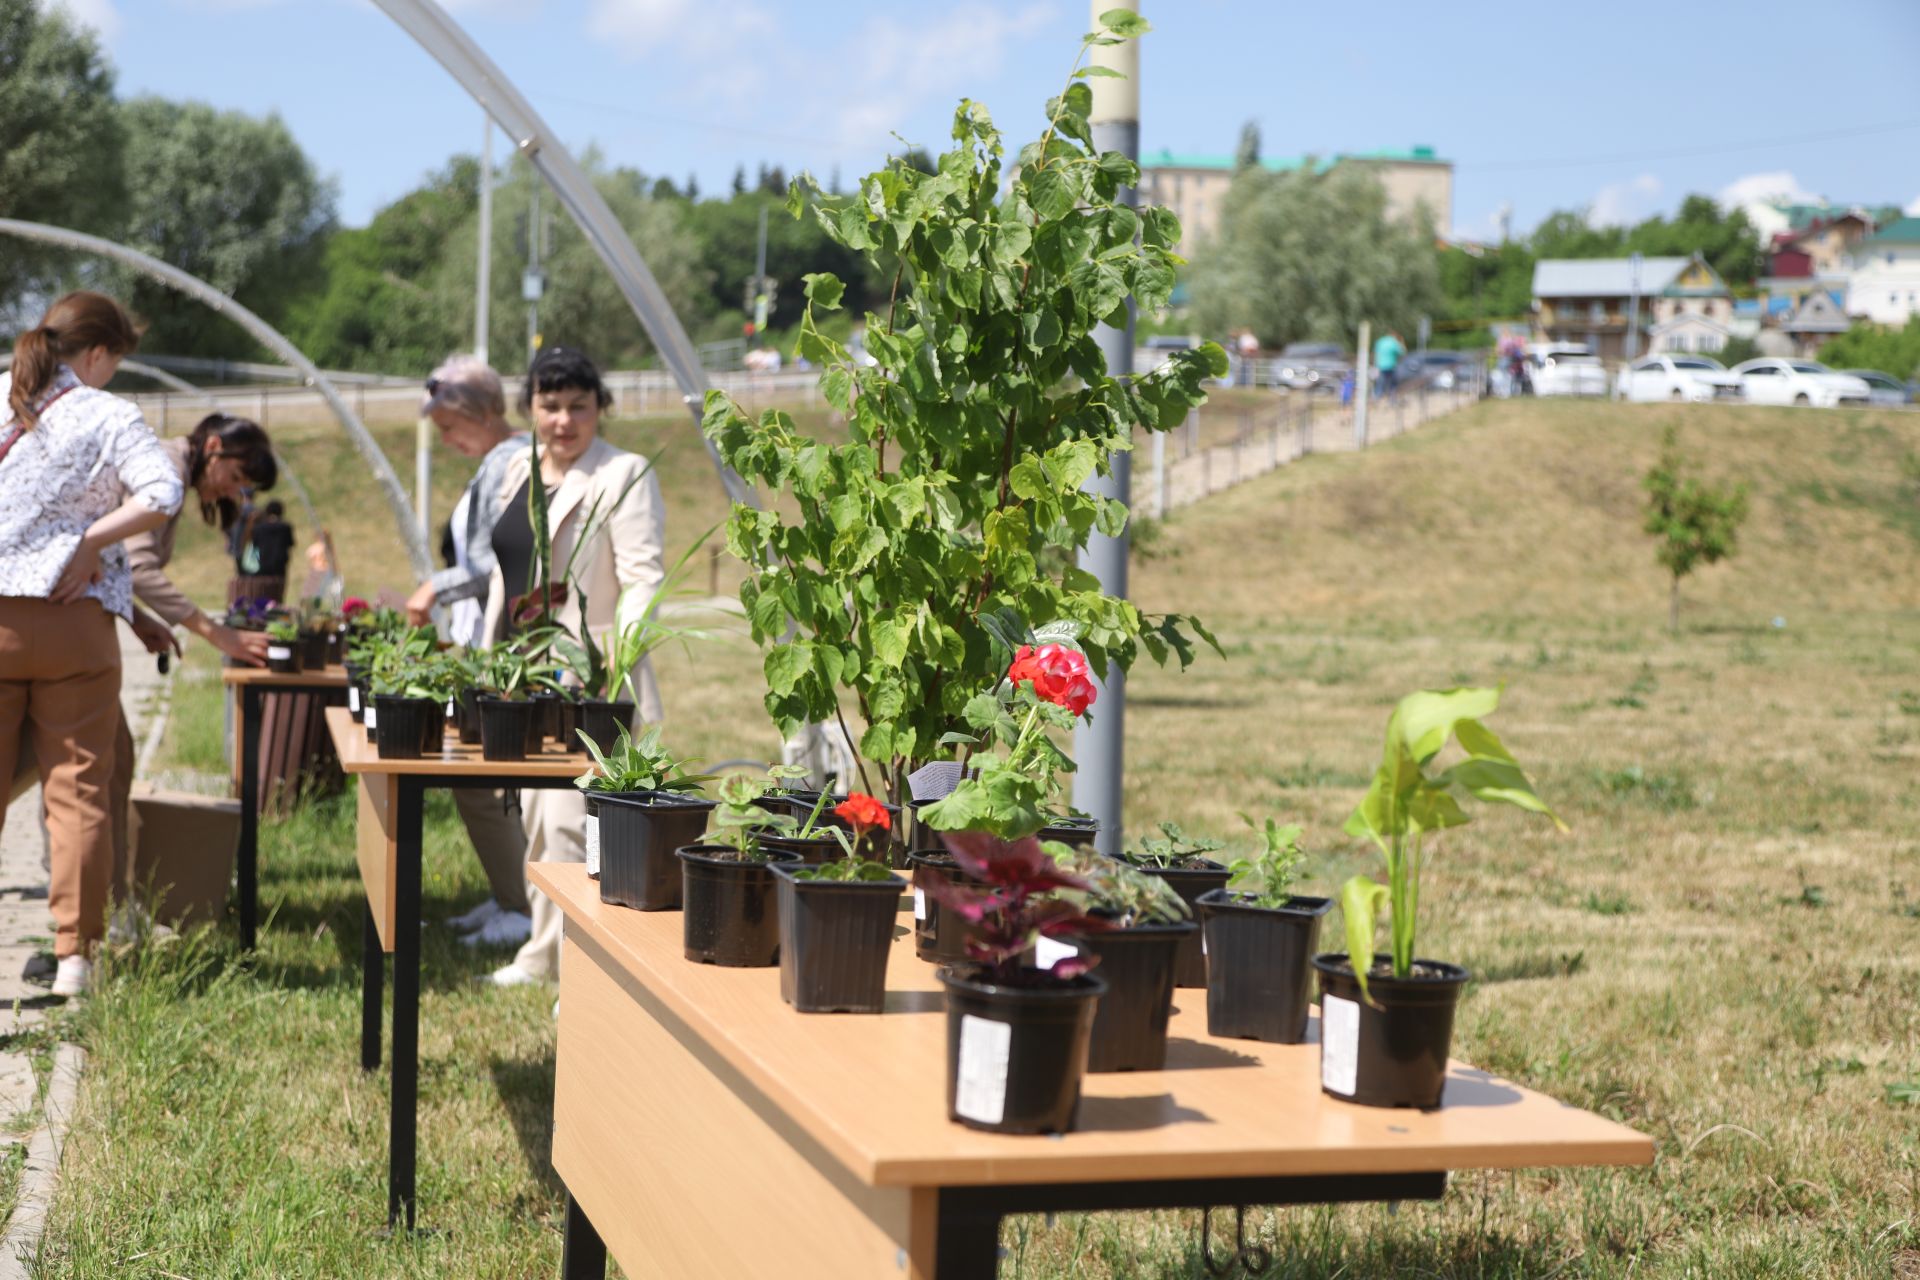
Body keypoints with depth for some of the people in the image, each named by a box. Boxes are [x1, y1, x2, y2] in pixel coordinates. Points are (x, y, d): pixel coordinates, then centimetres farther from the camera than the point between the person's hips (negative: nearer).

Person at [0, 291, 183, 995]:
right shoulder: (108, 417, -3)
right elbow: (163, 495, -19)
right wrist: (88, 539, -11)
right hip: (73, 621, -2)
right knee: (79, 791, 4)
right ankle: (73, 956, 3)